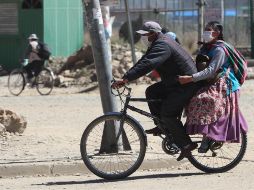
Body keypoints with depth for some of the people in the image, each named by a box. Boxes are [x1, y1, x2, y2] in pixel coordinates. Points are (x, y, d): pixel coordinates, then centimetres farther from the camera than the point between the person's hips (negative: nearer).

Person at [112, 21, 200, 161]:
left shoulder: (162, 46, -22)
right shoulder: (157, 44, 13)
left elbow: (147, 65, -35)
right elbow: (143, 62, 13)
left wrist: (126, 79, -39)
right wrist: (125, 78, 3)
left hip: (186, 85, -11)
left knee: (167, 114, -13)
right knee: (151, 92, 6)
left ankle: (186, 145, -8)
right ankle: (163, 126, 10)